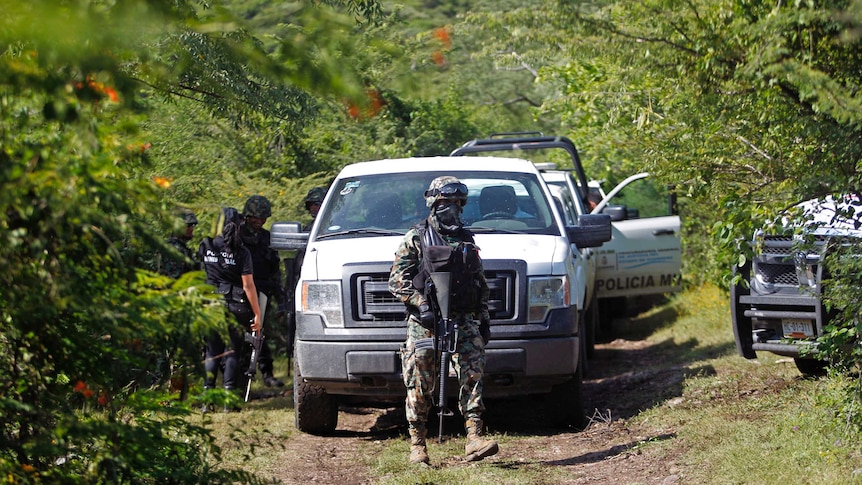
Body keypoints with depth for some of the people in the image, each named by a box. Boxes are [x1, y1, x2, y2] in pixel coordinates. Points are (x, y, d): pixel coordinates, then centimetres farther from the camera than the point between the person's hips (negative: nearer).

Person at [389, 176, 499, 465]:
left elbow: (481, 283, 23)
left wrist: (484, 317, 15)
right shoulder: (415, 239, 3)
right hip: (424, 322, -3)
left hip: (464, 319, 3)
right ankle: (417, 445, 4)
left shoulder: (466, 240, 17)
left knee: (473, 375, -12)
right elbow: (397, 281, -4)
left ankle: (474, 439, -17)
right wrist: (421, 303, -17)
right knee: (419, 385, -3)